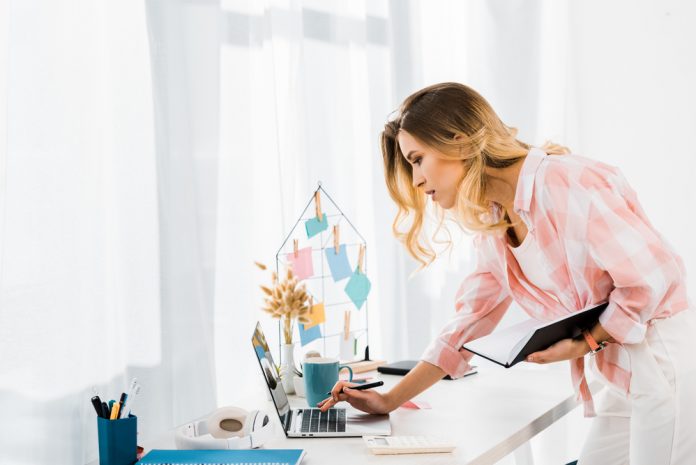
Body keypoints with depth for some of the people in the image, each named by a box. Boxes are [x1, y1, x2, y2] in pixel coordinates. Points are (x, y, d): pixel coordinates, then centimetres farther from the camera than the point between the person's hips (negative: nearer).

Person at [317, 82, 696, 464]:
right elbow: (467, 325, 15)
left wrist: (585, 343, -12)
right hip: (623, 381, 8)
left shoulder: (564, 184, -18)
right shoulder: (493, 229, 10)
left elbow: (652, 278, -19)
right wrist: (390, 400, 13)